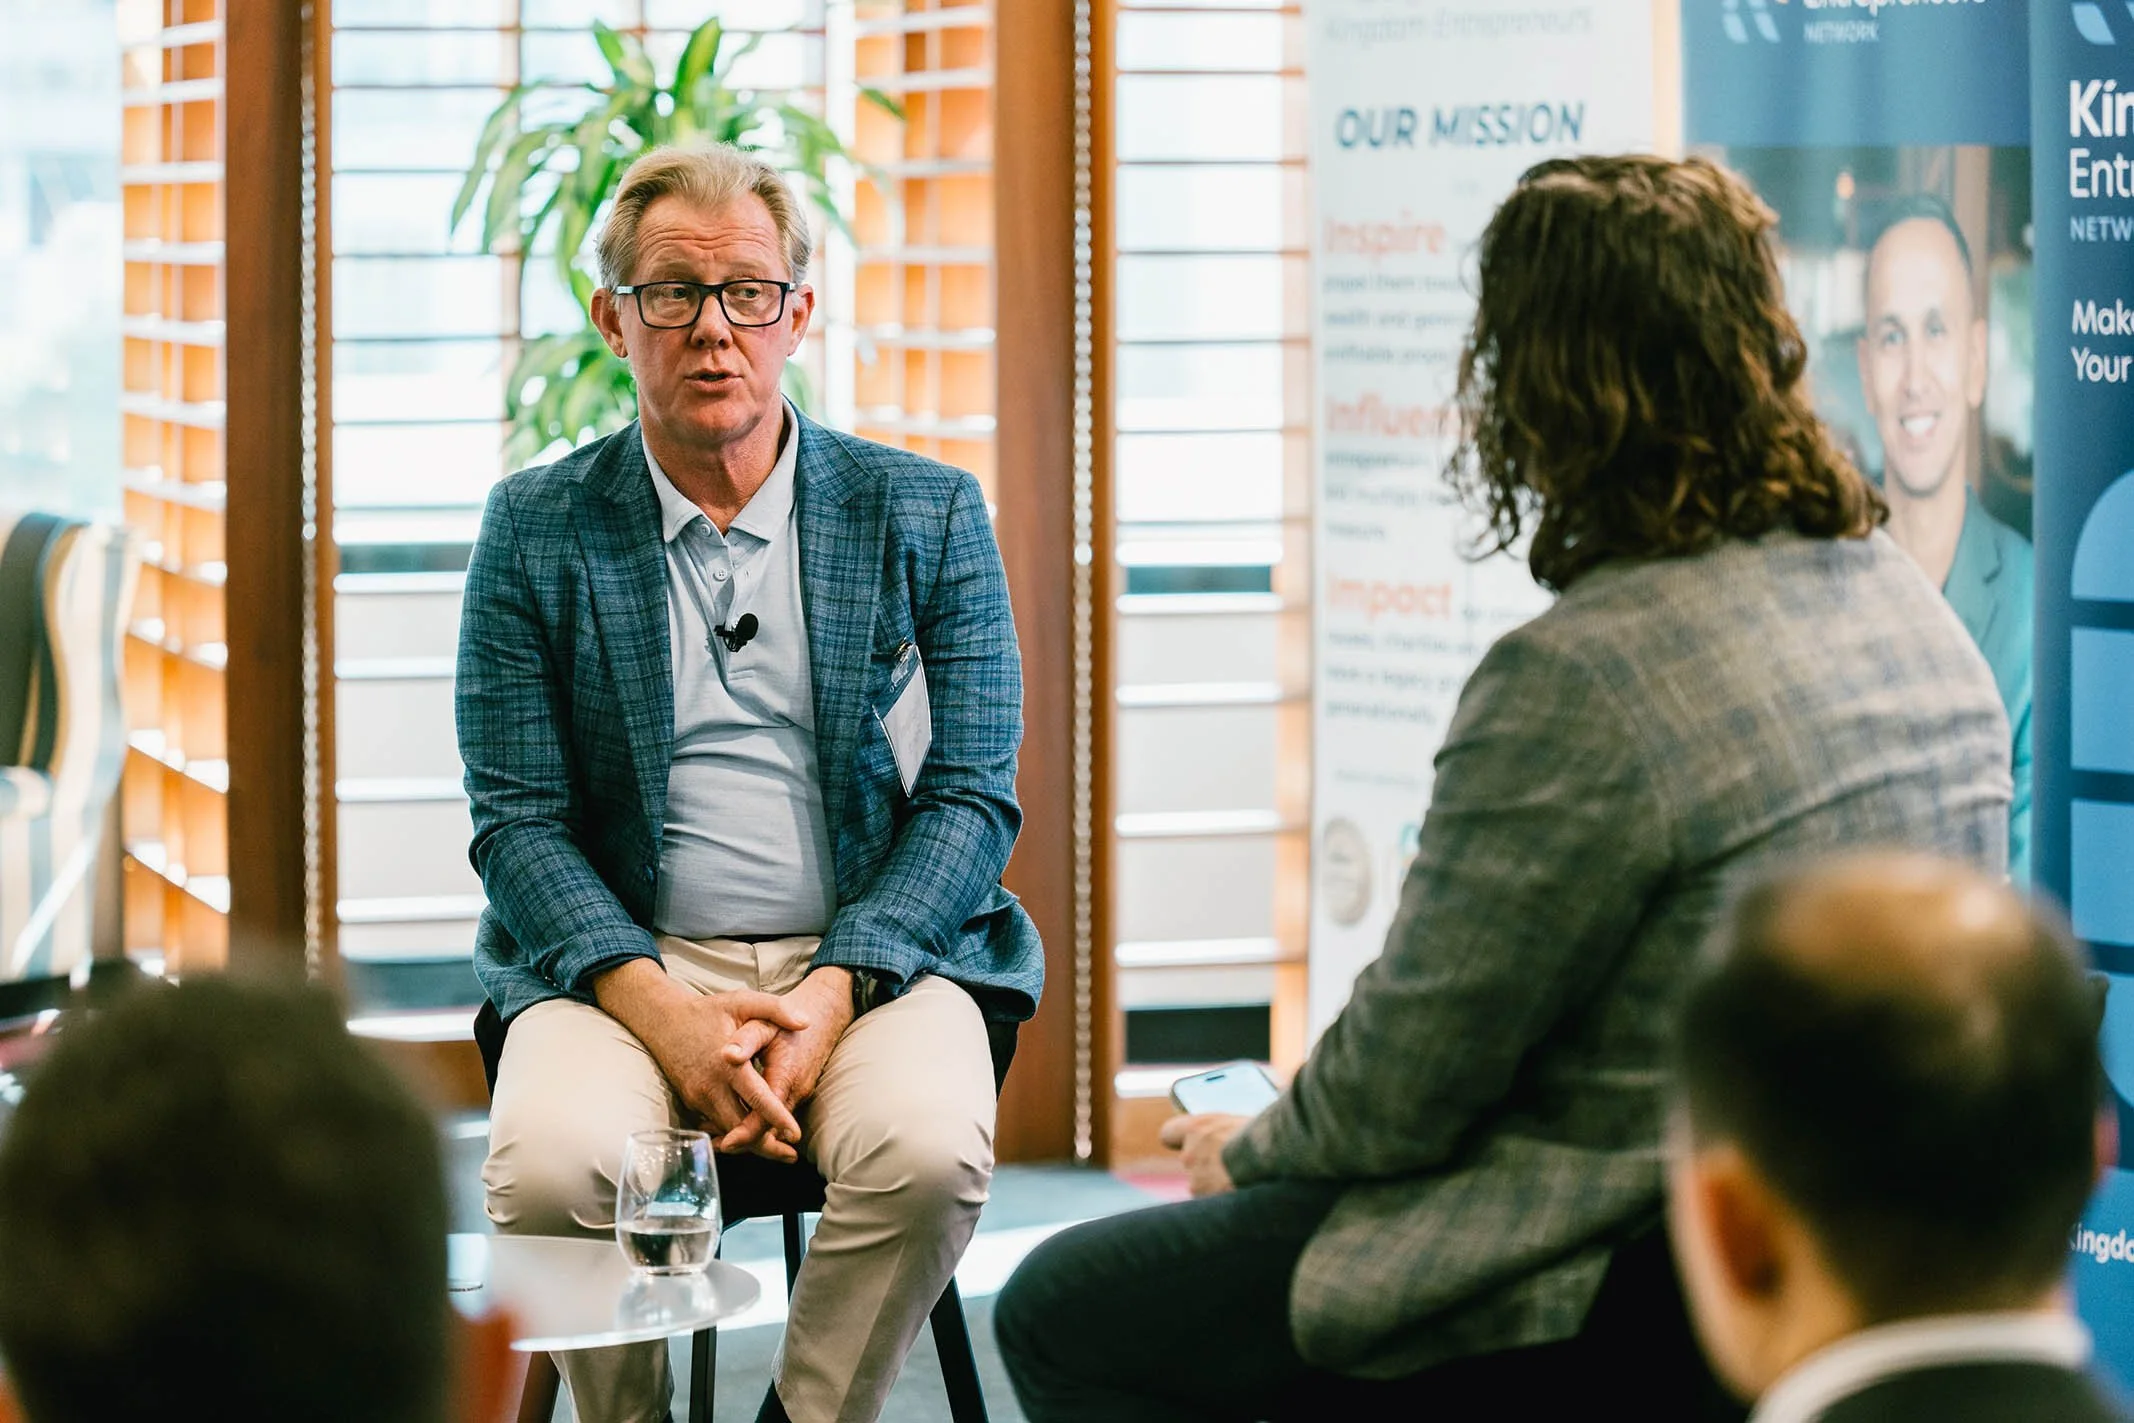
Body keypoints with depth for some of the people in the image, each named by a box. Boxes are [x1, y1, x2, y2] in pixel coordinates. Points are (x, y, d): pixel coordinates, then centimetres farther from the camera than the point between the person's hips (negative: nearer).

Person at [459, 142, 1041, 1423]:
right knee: (549, 1162, -31)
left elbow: (974, 798, 2)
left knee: (928, 1150, -32)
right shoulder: (537, 532, 7)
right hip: (630, 966, 0)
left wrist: (829, 995, -14)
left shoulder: (927, 514, 7)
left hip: (873, 960, 0)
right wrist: (662, 1010, -16)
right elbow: (518, 821, 1)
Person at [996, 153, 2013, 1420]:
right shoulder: (1908, 602, 6)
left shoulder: (1583, 677, -23)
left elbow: (1396, 1097, -15)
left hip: (1654, 1316, -9)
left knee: (1066, 1314, 3)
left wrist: (1249, 1152, 7)